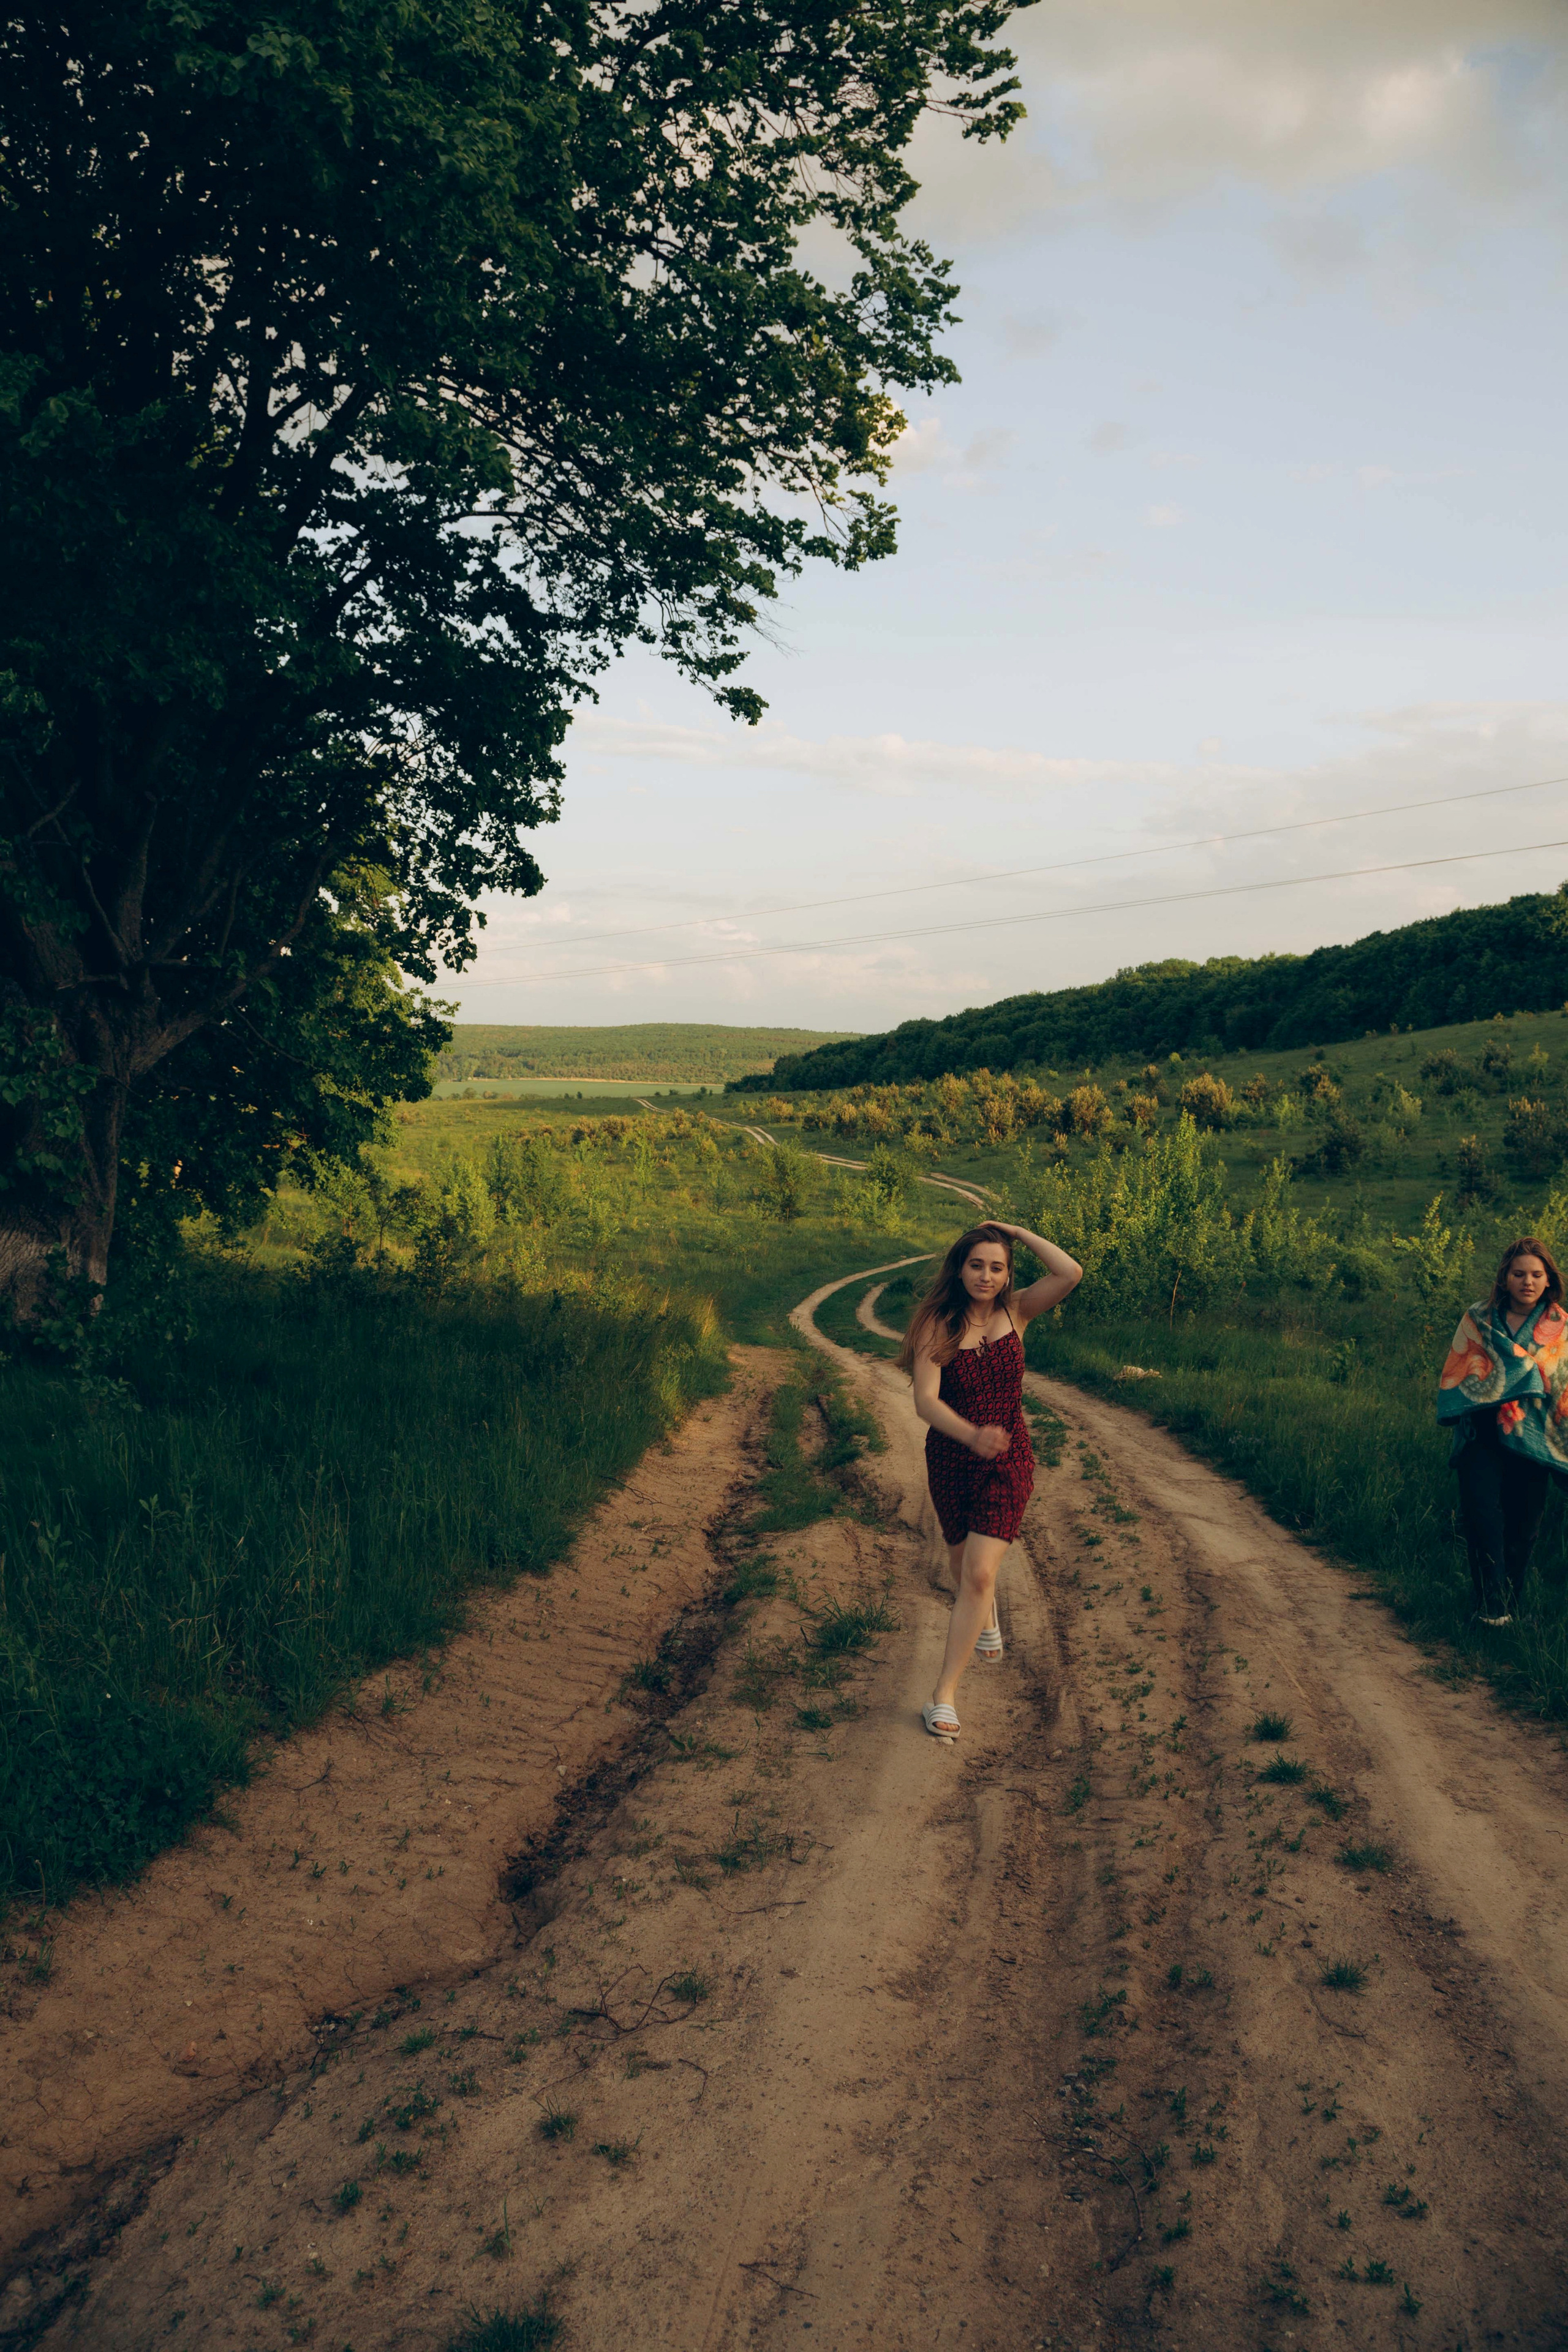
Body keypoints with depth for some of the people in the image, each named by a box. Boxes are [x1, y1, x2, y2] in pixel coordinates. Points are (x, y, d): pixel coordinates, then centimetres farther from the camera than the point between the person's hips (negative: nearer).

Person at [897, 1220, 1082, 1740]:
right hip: (950, 1459, 1)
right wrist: (973, 1435, -40)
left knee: (978, 1575, -13)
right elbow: (925, 1401, -23)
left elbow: (1071, 1273, -20)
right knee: (964, 1565, 21)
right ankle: (987, 1621, 56)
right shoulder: (936, 1326, -12)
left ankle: (944, 1694, -6)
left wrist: (1017, 1231, -12)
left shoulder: (1015, 1312, -5)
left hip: (1007, 1463, -1)